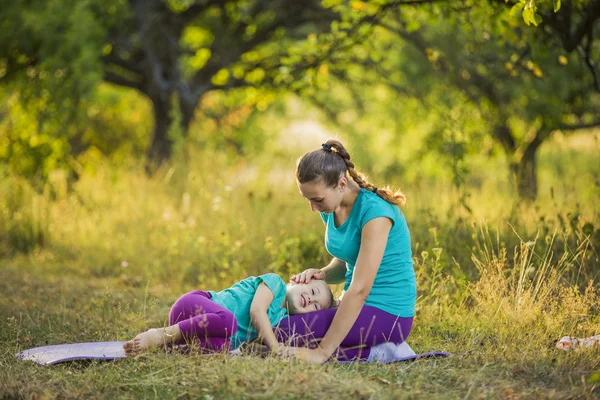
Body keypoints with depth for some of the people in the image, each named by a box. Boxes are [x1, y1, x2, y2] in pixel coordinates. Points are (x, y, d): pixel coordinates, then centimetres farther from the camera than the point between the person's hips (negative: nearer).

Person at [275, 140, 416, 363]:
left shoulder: (374, 211, -22)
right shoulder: (332, 210, 4)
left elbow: (359, 289, -26)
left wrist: (323, 352, -27)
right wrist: (322, 274, -6)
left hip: (387, 313, -9)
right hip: (357, 307, 9)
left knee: (282, 333, -17)